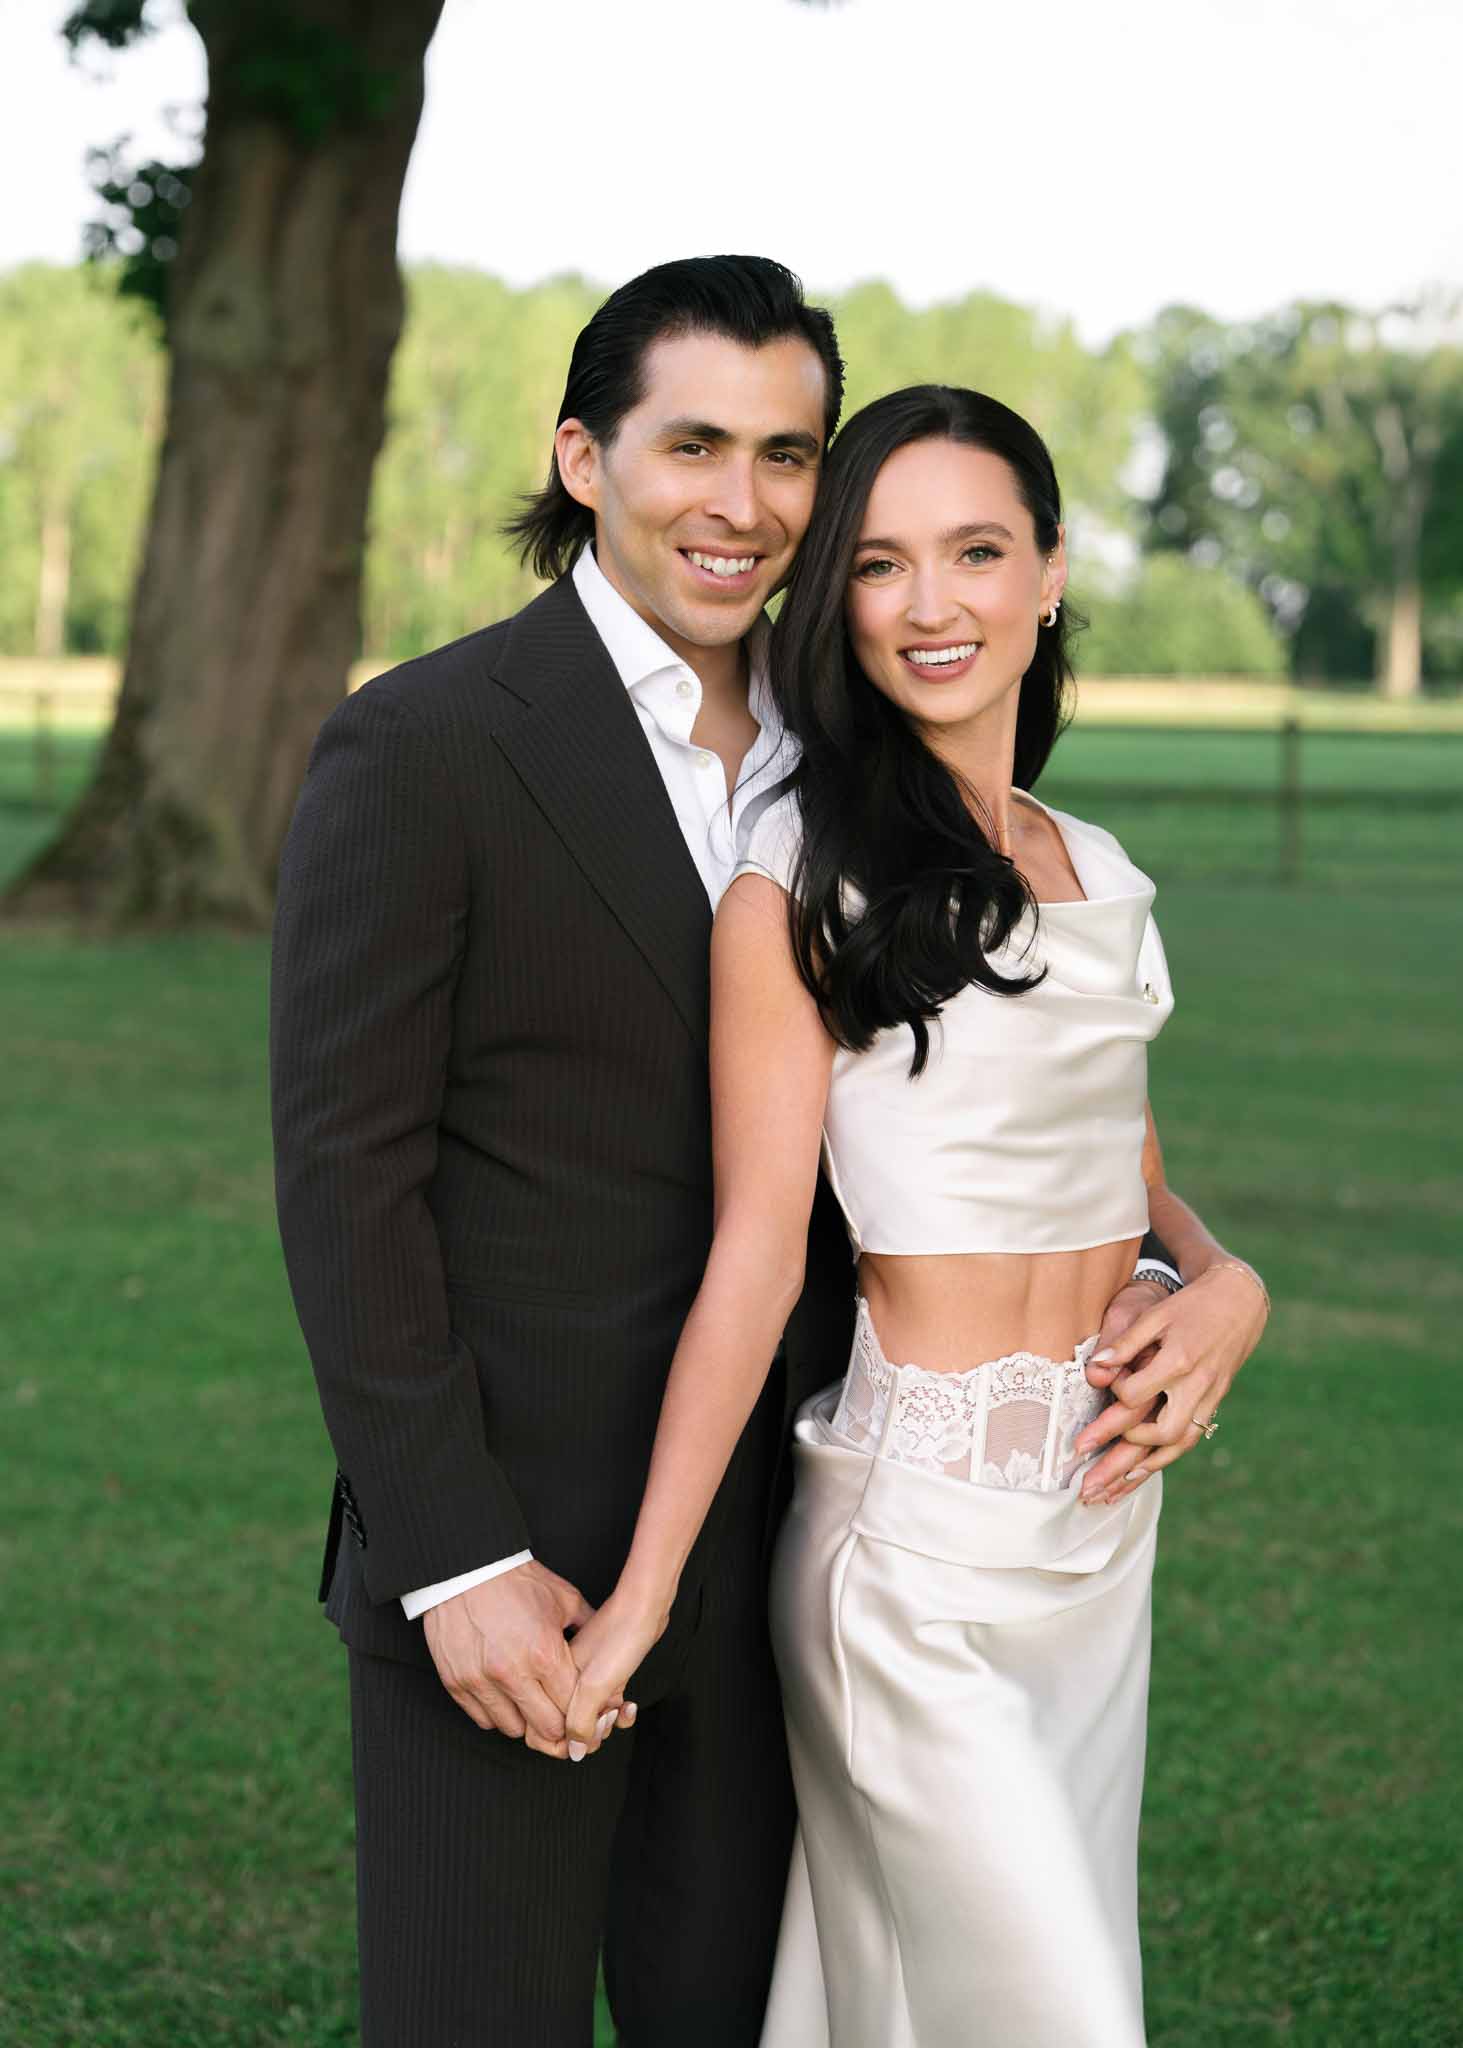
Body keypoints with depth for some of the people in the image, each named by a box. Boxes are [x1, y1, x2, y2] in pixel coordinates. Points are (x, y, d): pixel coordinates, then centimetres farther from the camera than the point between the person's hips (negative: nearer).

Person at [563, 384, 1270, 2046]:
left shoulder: (1097, 873, 10)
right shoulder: (803, 875, -11)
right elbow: (756, 1247, -12)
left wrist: (1227, 1285, -2)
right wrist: (640, 1600, -16)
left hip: (1108, 1522, 7)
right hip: (922, 1534, -7)